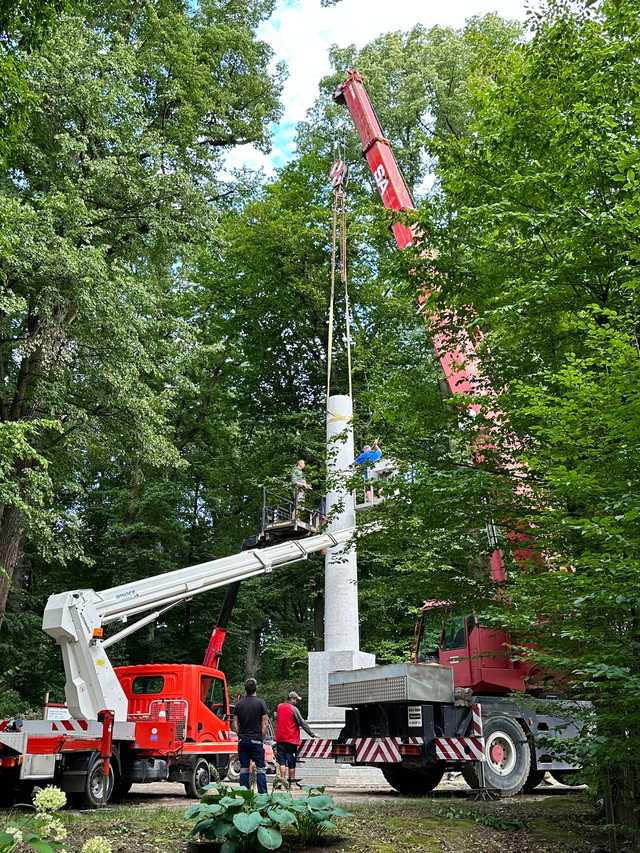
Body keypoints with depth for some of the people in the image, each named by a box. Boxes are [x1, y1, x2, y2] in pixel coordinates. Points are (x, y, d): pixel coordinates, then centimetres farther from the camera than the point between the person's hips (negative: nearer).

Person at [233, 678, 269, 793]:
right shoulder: (260, 703, -5)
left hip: (242, 740, 3)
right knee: (260, 768, 2)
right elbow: (265, 724, -6)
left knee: (244, 768, 8)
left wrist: (240, 735, 12)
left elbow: (235, 724, 5)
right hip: (256, 740, -3)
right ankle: (262, 793, -3)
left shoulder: (239, 704, 3)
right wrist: (262, 738, 3)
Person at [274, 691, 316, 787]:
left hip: (280, 738, 4)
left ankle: (282, 778, -6)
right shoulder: (294, 709, -9)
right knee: (291, 761, 5)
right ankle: (292, 779, 10)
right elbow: (302, 723, -9)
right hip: (291, 739, -4)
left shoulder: (279, 707, 8)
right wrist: (312, 734, -4)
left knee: (282, 760, 5)